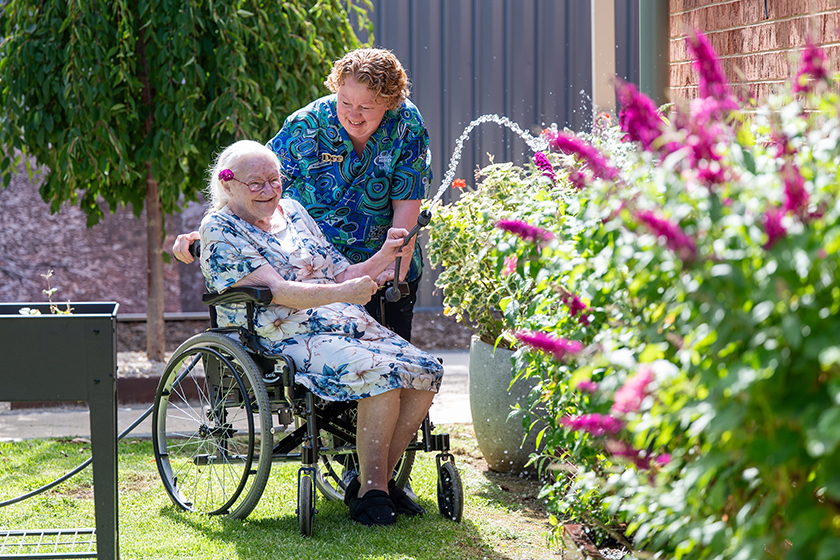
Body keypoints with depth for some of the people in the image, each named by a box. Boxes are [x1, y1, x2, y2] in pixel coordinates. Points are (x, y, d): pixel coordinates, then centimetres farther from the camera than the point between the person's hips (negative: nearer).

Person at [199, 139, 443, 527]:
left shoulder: (293, 212, 20)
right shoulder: (220, 230, -2)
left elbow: (339, 275, 21)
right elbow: (276, 291, -15)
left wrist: (385, 256, 2)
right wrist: (343, 293, -27)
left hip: (348, 325, 7)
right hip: (286, 340, -7)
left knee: (425, 371, -15)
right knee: (381, 374, -30)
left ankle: (376, 480, -4)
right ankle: (370, 489, -19)